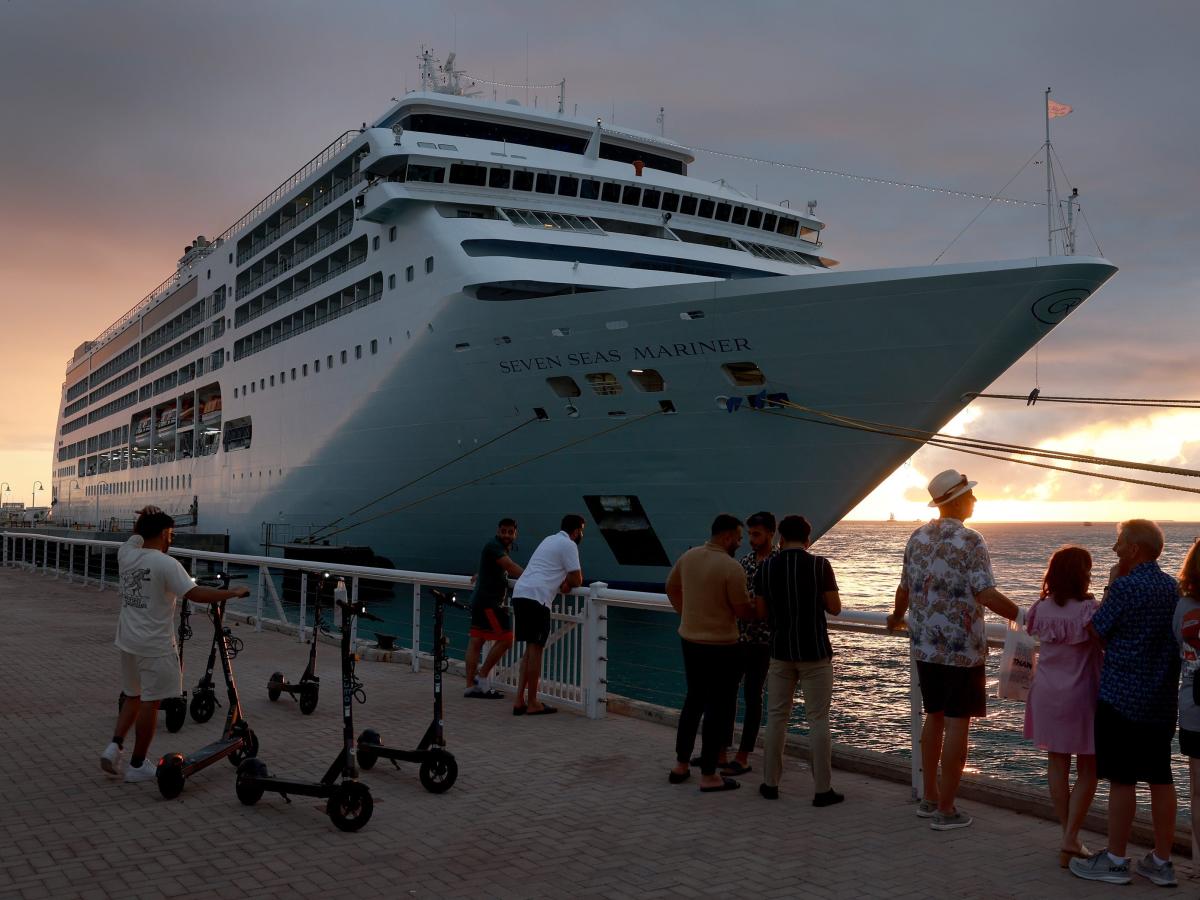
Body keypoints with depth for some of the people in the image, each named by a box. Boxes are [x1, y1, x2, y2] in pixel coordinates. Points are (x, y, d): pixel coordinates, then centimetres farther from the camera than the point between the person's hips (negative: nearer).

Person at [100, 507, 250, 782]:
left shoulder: (126, 555, 2)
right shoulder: (166, 564, -18)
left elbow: (136, 536, 25)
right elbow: (195, 594, -27)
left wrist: (144, 517, 9)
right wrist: (232, 593, -20)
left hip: (128, 642, 7)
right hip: (155, 646, -7)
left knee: (133, 697, 23)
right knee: (150, 703, 3)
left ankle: (114, 746, 10)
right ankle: (137, 765, 10)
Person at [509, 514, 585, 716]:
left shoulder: (550, 540, 27)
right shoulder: (569, 545, -2)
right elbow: (577, 580, -4)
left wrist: (565, 581, 15)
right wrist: (569, 582, 18)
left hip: (519, 593, 9)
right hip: (536, 597, -9)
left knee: (530, 648, 14)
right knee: (535, 648, -4)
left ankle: (519, 700, 11)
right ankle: (532, 704, 1)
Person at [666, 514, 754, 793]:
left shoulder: (688, 557, 2)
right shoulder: (732, 567, -19)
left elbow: (671, 588, 16)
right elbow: (743, 611, -14)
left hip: (689, 640, 7)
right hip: (720, 646, -7)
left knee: (694, 699, 21)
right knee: (718, 708, 3)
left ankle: (681, 765, 26)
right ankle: (708, 775, 8)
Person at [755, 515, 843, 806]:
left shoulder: (766, 568, -1)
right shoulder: (820, 565, -9)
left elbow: (762, 611, 4)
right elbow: (835, 608, -6)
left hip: (781, 652, 3)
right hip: (815, 652, -3)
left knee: (777, 716, 12)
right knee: (817, 719, 3)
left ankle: (770, 783, 18)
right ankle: (822, 789, 5)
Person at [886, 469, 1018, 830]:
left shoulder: (917, 538, 6)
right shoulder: (970, 541, -13)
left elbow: (904, 588, 14)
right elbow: (987, 596, -21)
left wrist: (897, 617, 32)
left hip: (925, 647, 7)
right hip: (962, 649, -6)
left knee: (934, 717, 17)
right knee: (957, 723, 1)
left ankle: (929, 798, 25)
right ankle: (945, 810, 6)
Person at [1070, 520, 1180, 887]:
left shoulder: (1125, 587, -17)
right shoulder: (1173, 587, 7)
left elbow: (1095, 632, -7)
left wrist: (1109, 587, 0)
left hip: (1122, 696, -7)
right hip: (1163, 701, 8)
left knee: (1121, 779, 1)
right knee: (1161, 778, 11)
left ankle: (1115, 860, 10)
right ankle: (1161, 861, 19)